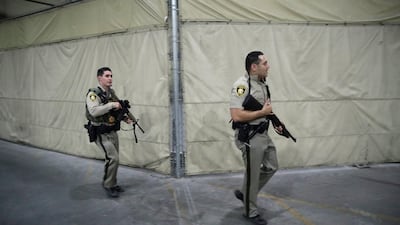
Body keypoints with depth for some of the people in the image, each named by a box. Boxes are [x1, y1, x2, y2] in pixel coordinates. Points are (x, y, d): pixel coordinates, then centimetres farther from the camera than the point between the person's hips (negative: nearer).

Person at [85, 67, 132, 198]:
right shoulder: (93, 94, -15)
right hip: (101, 134, -7)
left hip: (113, 132, 8)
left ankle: (113, 184, 30)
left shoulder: (112, 93, 8)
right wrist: (112, 104, -30)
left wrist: (124, 118, 5)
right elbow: (94, 111, -32)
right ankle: (108, 185, 5)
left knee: (113, 159, 14)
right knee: (113, 158, -15)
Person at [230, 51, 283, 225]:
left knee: (271, 167, 18)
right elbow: (236, 116, -28)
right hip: (249, 137, -9)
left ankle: (245, 193, 34)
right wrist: (263, 112, -20)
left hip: (263, 134, 9)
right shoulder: (242, 86, -20)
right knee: (252, 174, 3)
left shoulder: (262, 83, 9)